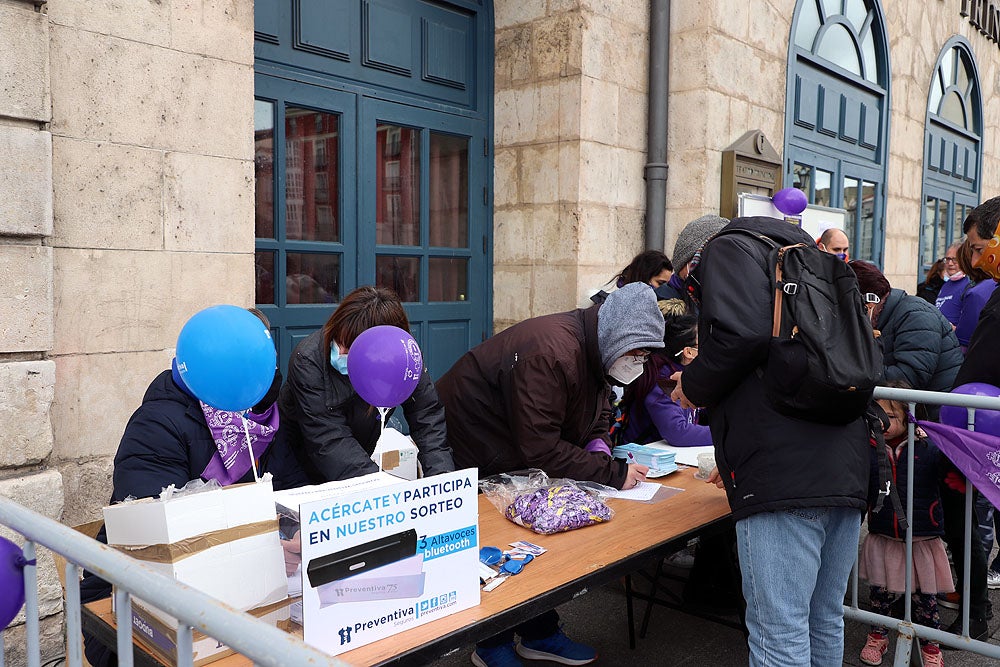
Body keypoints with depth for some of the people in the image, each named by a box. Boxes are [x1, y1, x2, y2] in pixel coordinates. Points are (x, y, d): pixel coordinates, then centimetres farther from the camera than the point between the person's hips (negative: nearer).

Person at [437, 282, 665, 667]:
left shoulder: (592, 348, -4)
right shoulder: (551, 353, -35)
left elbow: (597, 414, 8)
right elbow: (541, 449, -35)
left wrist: (598, 446, -14)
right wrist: (613, 473, -31)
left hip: (516, 457, 9)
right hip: (473, 451, -9)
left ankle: (539, 634, 28)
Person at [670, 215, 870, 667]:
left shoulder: (729, 248, 4)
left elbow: (742, 333, -18)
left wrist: (694, 386, 1)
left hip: (784, 475, -9)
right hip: (847, 471, 9)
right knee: (825, 624, 18)